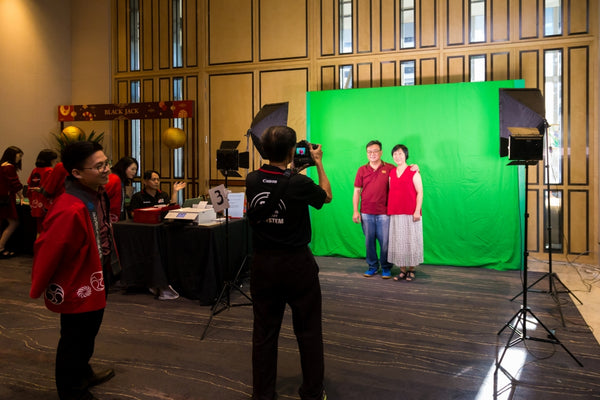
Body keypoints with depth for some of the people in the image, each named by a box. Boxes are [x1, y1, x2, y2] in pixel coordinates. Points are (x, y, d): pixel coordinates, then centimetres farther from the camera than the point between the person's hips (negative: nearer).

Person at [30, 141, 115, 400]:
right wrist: (38, 288, -12)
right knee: (75, 338, 12)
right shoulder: (70, 210, -33)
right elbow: (47, 250, -25)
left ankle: (83, 374, 50)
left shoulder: (97, 194, -4)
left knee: (89, 332, 27)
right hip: (77, 287, -9)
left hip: (95, 279, 9)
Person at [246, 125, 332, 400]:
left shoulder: (252, 181, -5)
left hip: (262, 263, 4)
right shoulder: (299, 184, -17)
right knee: (308, 331, 11)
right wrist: (318, 163, 13)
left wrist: (293, 170, 20)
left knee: (264, 331, 13)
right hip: (297, 264, -4)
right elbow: (326, 195, 4)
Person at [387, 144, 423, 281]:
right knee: (398, 242, 5)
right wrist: (389, 211, 11)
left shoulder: (413, 172, -1)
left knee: (411, 242, 1)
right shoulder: (391, 173, 13)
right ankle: (402, 270, 14)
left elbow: (420, 193, -4)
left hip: (410, 214, -4)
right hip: (395, 214, 4)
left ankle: (411, 270, 13)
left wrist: (417, 211, -12)